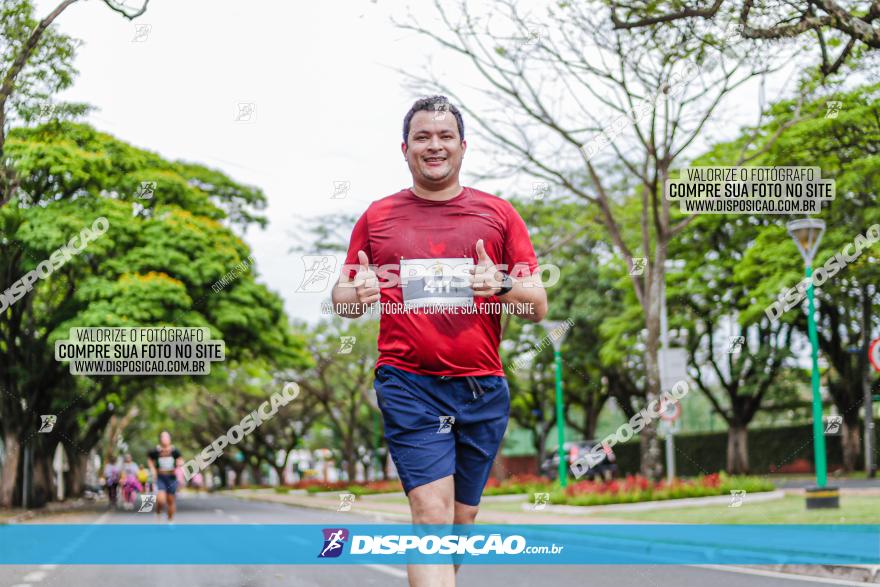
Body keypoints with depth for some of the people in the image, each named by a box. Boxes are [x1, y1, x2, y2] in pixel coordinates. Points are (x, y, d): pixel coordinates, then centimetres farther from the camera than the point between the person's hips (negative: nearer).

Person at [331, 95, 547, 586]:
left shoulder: (499, 214, 8)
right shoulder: (377, 217, 9)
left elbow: (538, 306, 6)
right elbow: (342, 298, 15)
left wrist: (501, 285, -15)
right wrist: (357, 294, -9)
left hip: (483, 388, 2)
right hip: (408, 384, -2)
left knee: (462, 519, 10)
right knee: (432, 511, -15)